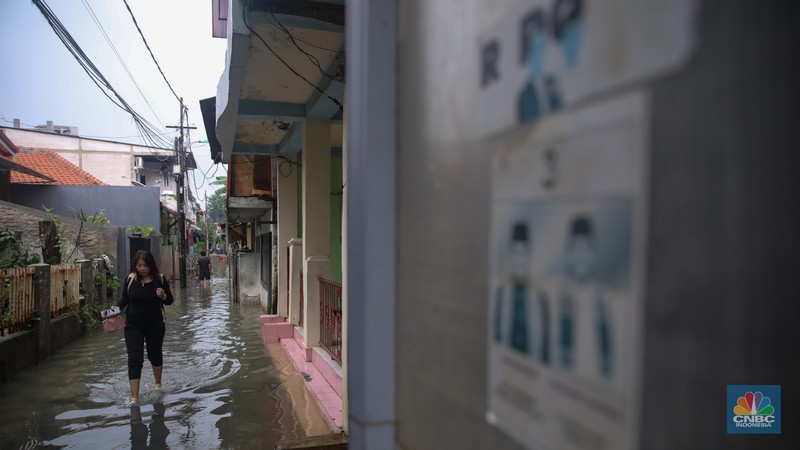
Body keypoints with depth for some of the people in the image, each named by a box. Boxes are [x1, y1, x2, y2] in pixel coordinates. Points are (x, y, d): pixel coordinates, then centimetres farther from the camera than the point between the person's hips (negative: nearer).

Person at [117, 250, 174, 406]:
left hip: (155, 325, 0)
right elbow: (125, 298, 9)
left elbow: (170, 300, -2)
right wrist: (118, 308, -10)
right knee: (134, 359, -7)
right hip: (133, 325, 0)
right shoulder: (130, 279, -6)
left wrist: (163, 296, -23)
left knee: (155, 355, 18)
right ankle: (134, 397, -4)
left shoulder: (160, 279, -9)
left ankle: (158, 383, 43)